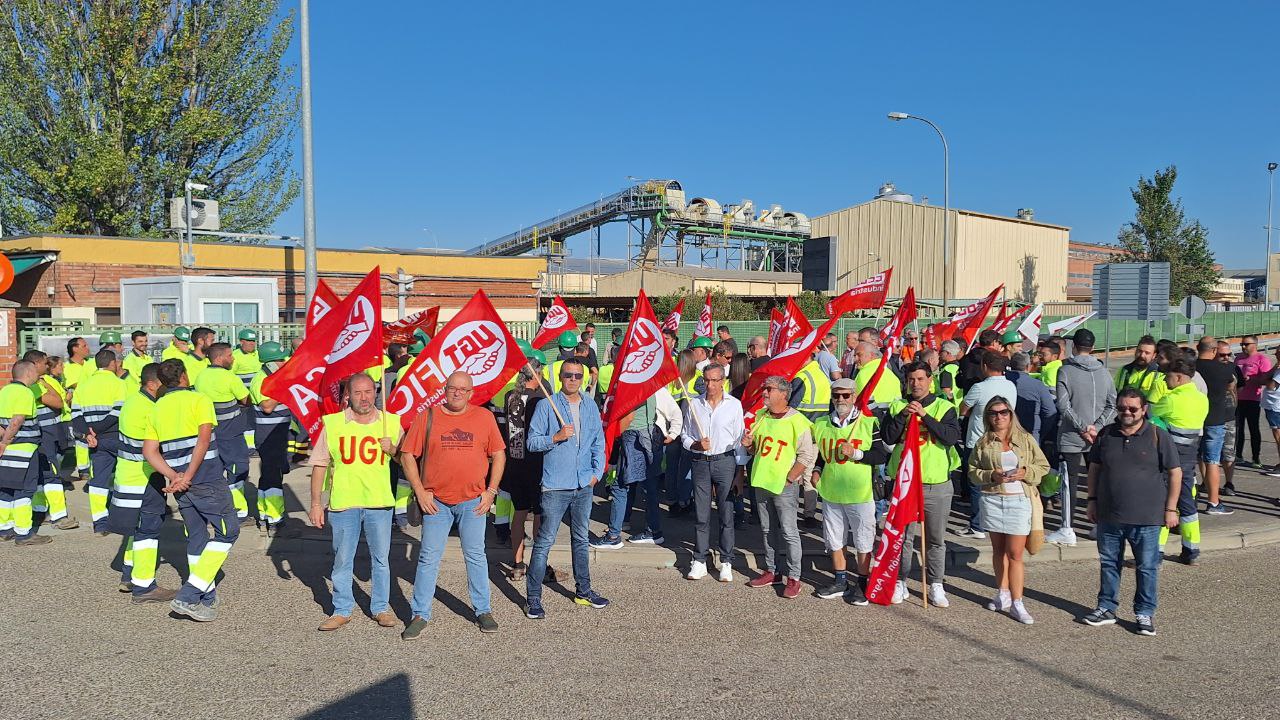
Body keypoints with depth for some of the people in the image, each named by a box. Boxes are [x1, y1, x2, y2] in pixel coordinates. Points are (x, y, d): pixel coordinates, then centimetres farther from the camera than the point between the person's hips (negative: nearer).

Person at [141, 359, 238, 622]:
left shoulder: (157, 408, 13)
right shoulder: (199, 400, -4)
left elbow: (149, 451, 2)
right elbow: (203, 440, -17)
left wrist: (174, 477, -5)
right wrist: (188, 477, -16)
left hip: (180, 484, 6)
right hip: (208, 479, -6)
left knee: (196, 536, 16)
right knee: (227, 532, 3)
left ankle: (206, 595, 18)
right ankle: (188, 597, -5)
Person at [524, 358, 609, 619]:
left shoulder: (590, 406, 9)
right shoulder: (547, 405, -6)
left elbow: (599, 442, 15)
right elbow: (531, 441, -7)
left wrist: (597, 472, 5)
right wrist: (556, 437, -22)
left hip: (584, 485, 5)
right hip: (555, 486, -5)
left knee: (581, 539, 17)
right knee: (544, 542, -4)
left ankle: (584, 590, 29)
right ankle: (533, 599, 2)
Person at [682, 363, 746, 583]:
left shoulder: (734, 404, 2)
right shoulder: (694, 404, 5)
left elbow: (740, 439, 4)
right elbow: (684, 436, 11)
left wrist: (740, 472, 1)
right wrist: (697, 444, -11)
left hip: (725, 461, -1)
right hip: (700, 463, 1)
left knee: (726, 514, 1)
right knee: (701, 515, 5)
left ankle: (726, 562, 10)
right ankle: (699, 561, 14)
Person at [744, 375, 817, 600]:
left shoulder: (797, 421, -13)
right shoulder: (761, 417, 9)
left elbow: (807, 455, -14)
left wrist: (788, 480, -15)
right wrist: (749, 445, -1)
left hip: (785, 486, -7)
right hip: (762, 482, 7)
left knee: (789, 533, -1)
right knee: (767, 530, 14)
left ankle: (793, 577, 7)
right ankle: (771, 571, 26)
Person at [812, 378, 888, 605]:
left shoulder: (869, 423, -6)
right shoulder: (821, 424, 7)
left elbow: (882, 456, -8)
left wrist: (856, 453, -18)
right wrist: (817, 469, 4)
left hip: (860, 494, -4)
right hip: (830, 492, 4)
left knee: (863, 543, 5)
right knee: (834, 541, 14)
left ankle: (861, 585, 18)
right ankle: (840, 582, 28)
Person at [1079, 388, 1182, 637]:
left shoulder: (1158, 436, -5)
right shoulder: (1106, 435, 5)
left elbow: (1175, 473, -2)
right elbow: (1094, 468, 13)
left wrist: (1171, 508, -4)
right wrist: (1092, 500, 9)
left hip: (1146, 517, -3)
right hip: (1108, 515, 3)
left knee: (1147, 567, 6)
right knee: (1108, 563, 13)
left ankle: (1145, 614, 20)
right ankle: (1106, 608, 26)